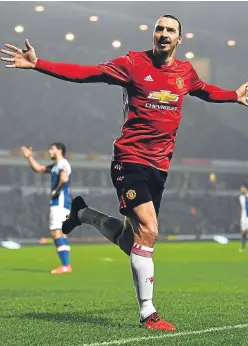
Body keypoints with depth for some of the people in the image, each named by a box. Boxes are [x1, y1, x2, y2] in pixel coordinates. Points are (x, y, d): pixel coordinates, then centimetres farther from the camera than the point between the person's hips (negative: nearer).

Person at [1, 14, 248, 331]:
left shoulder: (185, 72, 8)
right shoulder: (133, 63, -6)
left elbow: (205, 91, 31)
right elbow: (86, 74, -11)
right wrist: (37, 64, -19)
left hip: (160, 165, 6)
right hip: (131, 160, -6)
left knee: (130, 241, 9)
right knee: (148, 231, -16)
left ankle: (84, 213, 39)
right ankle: (147, 313, -6)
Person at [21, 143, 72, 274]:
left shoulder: (63, 164, -12)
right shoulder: (55, 166, 18)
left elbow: (64, 179, -32)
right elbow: (38, 168, 31)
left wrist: (57, 191, -19)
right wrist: (29, 157, 22)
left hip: (60, 202, -10)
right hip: (57, 202, 10)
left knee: (56, 232, -14)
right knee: (61, 233, 11)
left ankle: (65, 266, -18)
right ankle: (66, 265, 13)